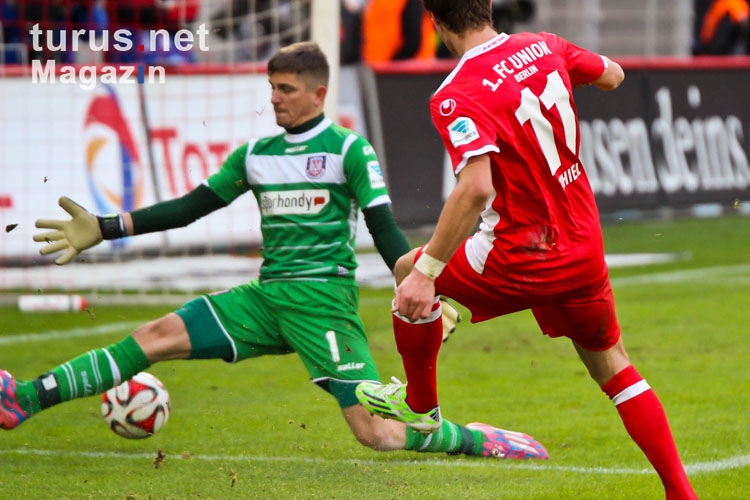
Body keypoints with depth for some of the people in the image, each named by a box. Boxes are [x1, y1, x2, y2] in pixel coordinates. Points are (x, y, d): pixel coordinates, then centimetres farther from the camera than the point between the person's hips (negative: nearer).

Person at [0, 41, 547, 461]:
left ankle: (477, 440, 2)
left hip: (325, 298, -5)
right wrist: (104, 229, 15)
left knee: (378, 433, -17)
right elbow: (190, 207, 19)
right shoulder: (256, 154, 14)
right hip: (266, 296, 5)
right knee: (156, 335, -9)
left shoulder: (349, 150, -2)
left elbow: (384, 229, -4)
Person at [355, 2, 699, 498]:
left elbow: (476, 187, -31)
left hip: (525, 259, -6)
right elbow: (613, 75, 20)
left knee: (409, 271, 17)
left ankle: (419, 402, 31)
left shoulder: (458, 96, -19)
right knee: (614, 367, 19)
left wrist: (427, 272, -28)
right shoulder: (544, 47, 1)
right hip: (587, 250, 6)